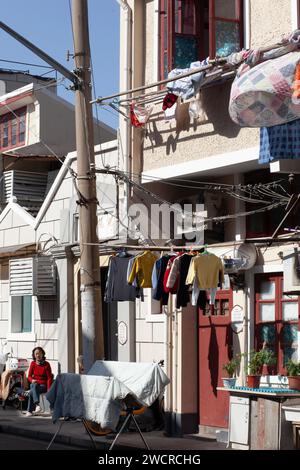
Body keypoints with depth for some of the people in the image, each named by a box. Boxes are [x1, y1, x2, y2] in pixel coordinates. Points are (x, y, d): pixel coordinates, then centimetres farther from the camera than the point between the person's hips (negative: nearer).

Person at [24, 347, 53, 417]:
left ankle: (29, 411, -27)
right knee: (34, 385, -37)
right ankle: (37, 405, -51)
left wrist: (49, 389, -18)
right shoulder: (33, 364, 6)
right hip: (34, 384, 2)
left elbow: (49, 378, -6)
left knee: (32, 392, -33)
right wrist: (32, 380, -19)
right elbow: (29, 376, 6)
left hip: (43, 385, -2)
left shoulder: (46, 364, -4)